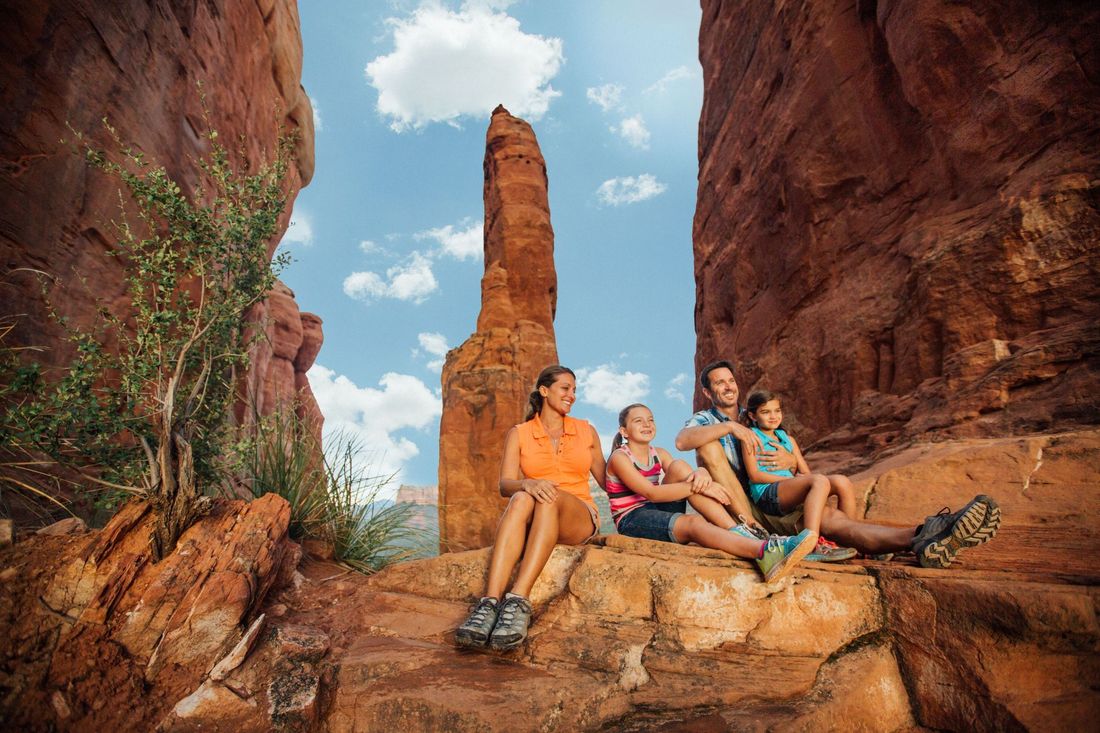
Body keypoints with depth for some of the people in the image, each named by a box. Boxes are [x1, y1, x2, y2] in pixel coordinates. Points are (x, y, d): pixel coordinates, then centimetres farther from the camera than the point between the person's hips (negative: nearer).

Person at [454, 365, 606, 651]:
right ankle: (489, 603, -49)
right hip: (533, 522, 0)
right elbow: (505, 485, -6)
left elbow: (606, 480, 24)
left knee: (551, 498, -35)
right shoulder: (519, 434, 9)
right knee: (521, 500, -37)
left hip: (580, 520, 0)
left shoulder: (586, 431, 15)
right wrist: (527, 483, -27)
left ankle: (518, 602, -48)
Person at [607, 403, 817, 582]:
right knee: (693, 522, -33)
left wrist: (701, 475, -25)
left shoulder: (659, 454, 16)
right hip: (632, 520, -6)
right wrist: (699, 487, -23)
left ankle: (739, 532, -26)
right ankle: (764, 551, -56)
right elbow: (652, 493, -19)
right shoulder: (619, 457, -5)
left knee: (679, 467, -17)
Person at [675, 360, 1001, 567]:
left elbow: (802, 474, 19)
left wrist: (791, 462, -6)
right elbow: (681, 440, -21)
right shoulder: (704, 420, 7)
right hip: (730, 505, -4)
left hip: (771, 505, 4)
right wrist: (729, 427, -27)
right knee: (710, 445, -29)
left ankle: (920, 539, -49)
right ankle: (751, 528, -42)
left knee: (830, 517, -24)